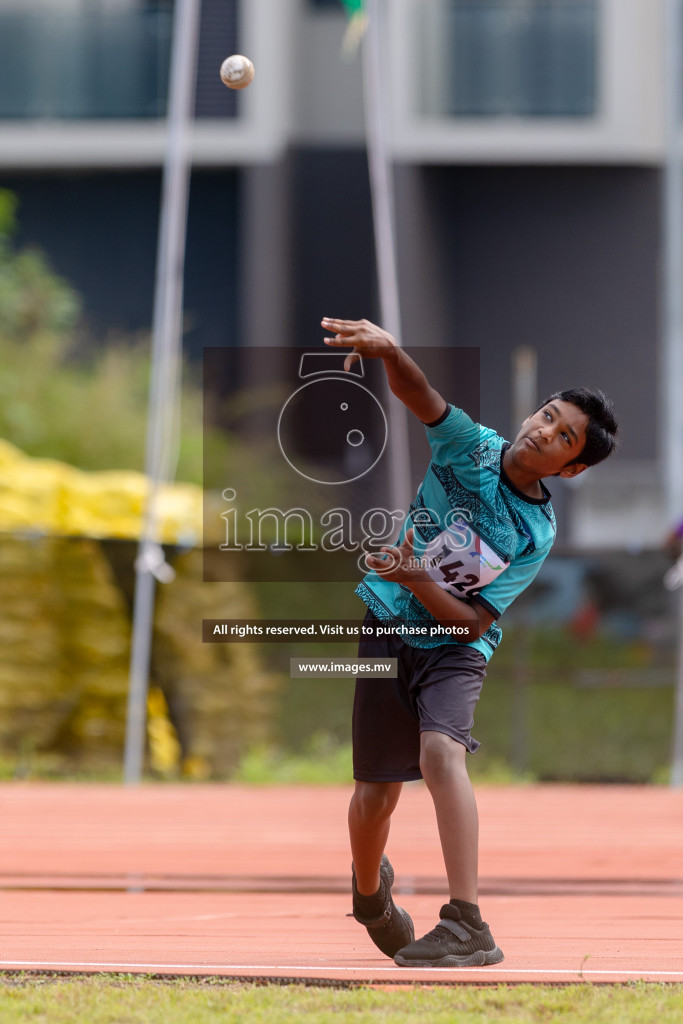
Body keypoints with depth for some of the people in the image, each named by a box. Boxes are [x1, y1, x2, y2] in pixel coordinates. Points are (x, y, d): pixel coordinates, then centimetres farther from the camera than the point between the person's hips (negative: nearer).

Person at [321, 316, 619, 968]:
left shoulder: (536, 535, -9)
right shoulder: (470, 448, -6)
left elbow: (472, 623, -14)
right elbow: (419, 394, -23)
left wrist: (418, 580, -31)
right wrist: (388, 350, -45)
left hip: (453, 649, -2)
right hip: (382, 628, 2)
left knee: (440, 751, -29)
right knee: (377, 790, 4)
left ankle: (467, 925, -37)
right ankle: (369, 891, 38)